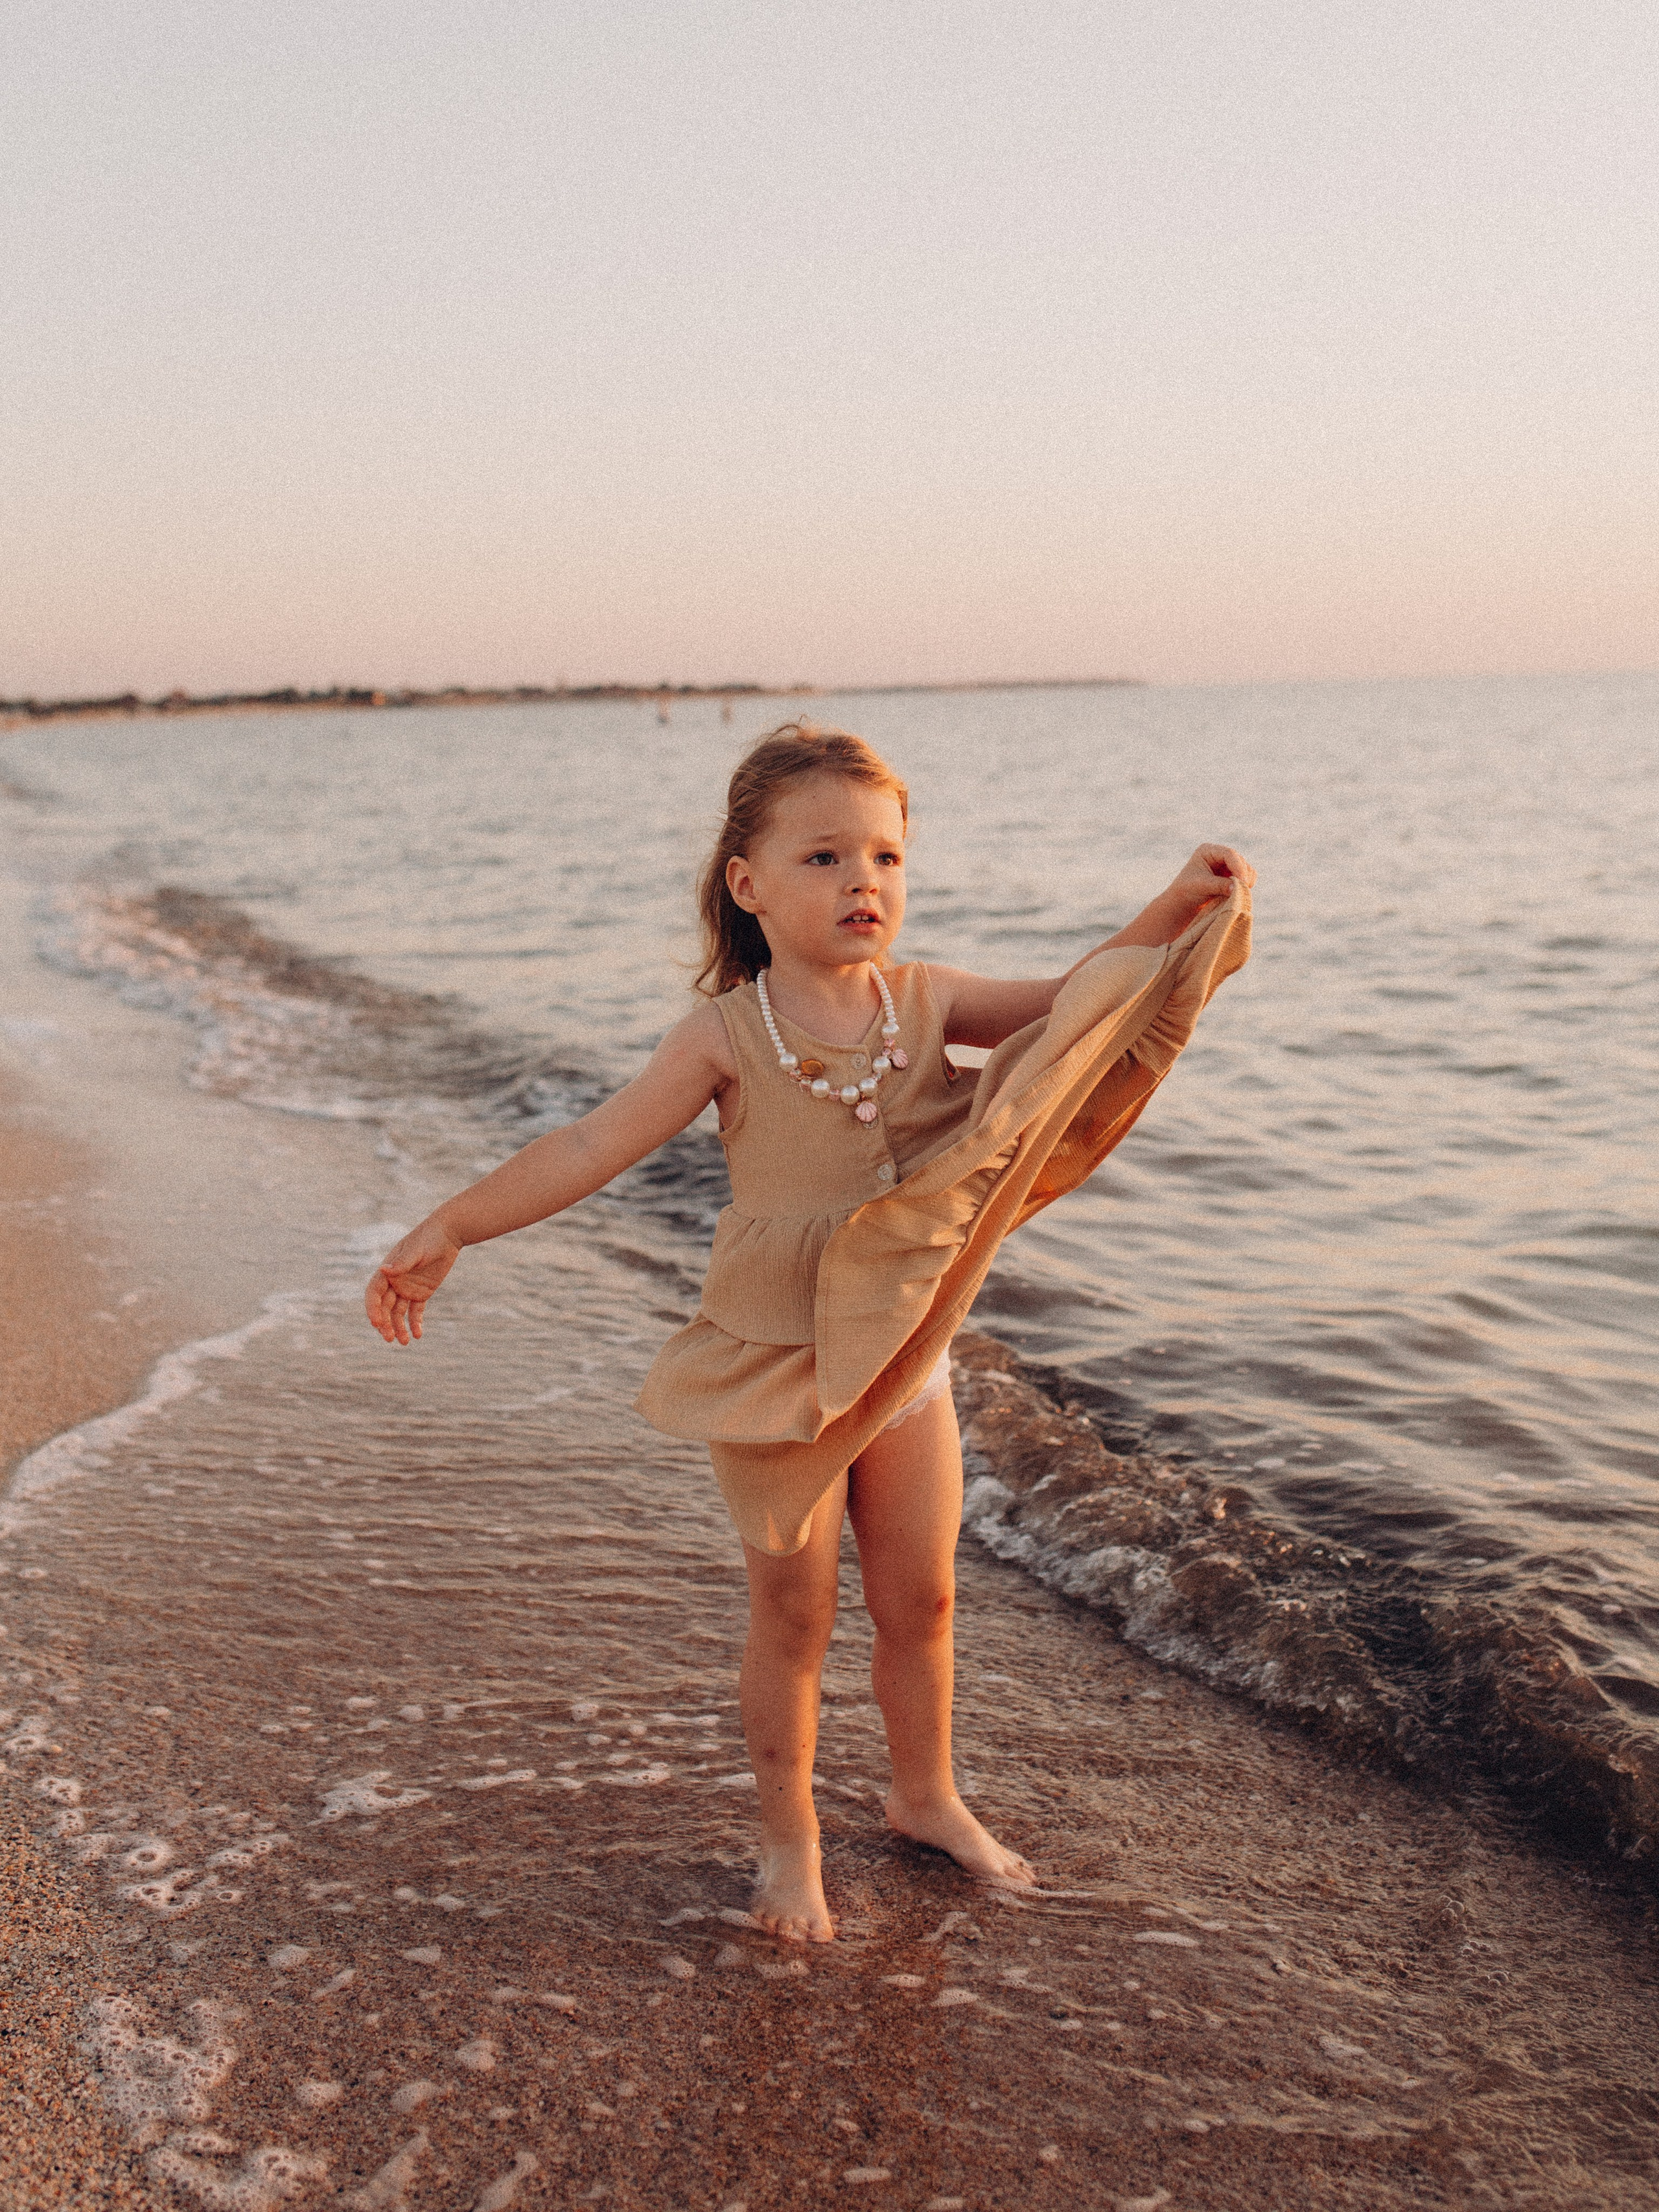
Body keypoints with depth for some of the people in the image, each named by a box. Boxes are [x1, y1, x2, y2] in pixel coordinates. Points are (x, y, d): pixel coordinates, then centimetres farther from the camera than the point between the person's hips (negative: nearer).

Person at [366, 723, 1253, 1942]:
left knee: (921, 1598, 17)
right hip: (773, 1373, -4)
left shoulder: (923, 1000, -2)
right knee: (794, 1614, 8)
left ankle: (927, 1795, 40)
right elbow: (594, 1146, -16)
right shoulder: (728, 1037, -14)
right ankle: (791, 1839, 29)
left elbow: (1071, 1007, 3)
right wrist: (450, 1228, -22)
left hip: (906, 1359, 4)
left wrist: (1175, 910, -9)